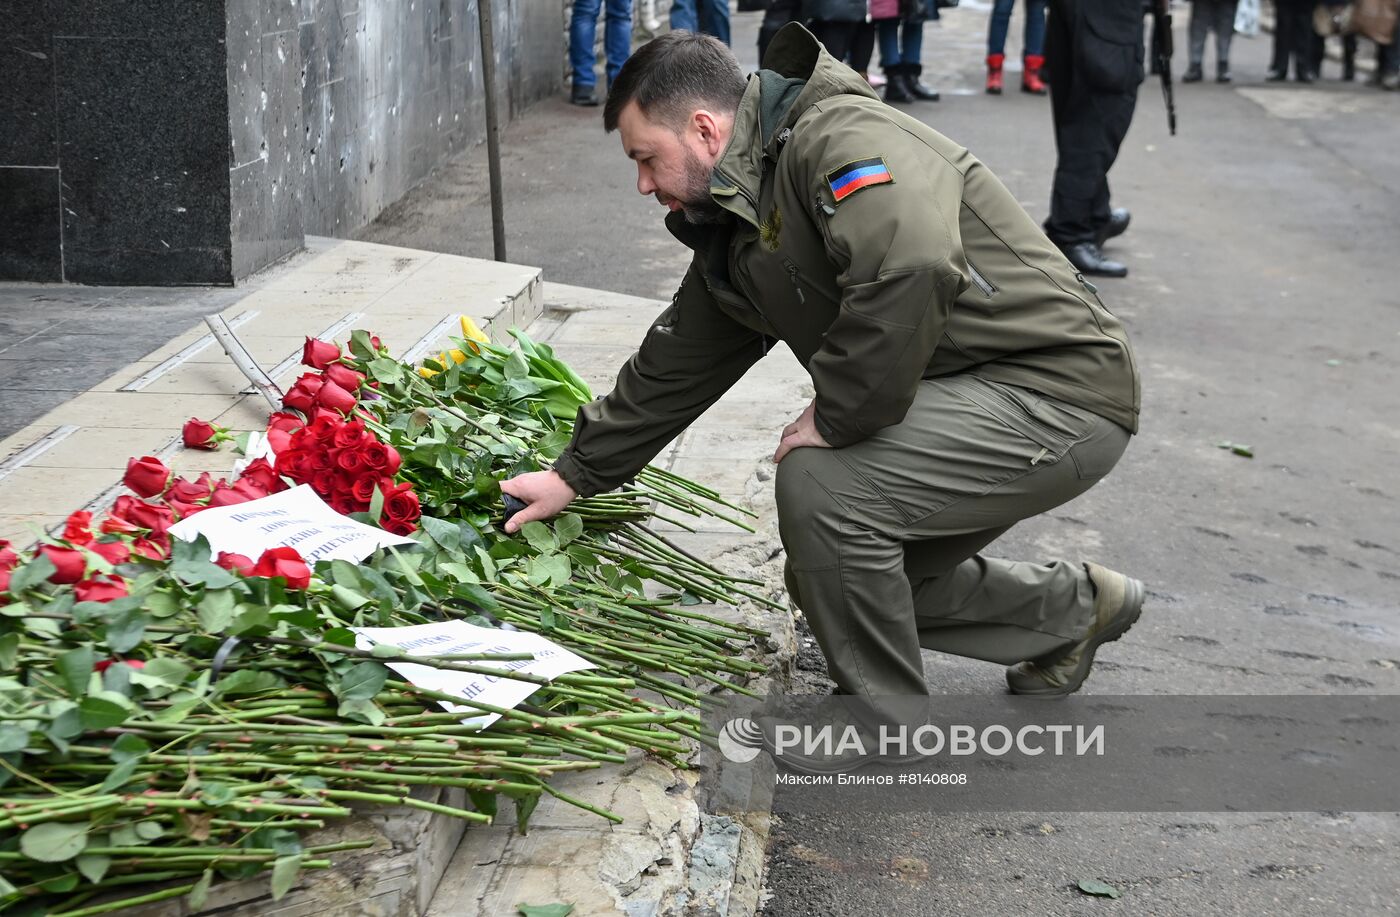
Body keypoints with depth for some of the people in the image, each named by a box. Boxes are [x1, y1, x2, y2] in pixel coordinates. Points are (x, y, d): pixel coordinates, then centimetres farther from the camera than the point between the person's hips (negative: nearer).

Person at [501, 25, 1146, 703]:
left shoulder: (840, 137, -20)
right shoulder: (734, 232, 10)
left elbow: (912, 270, -38)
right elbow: (674, 368, 20)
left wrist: (833, 417, -26)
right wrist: (575, 475, 24)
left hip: (1058, 390, -10)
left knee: (821, 483, -25)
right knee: (826, 581, 14)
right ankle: (1074, 605, 31)